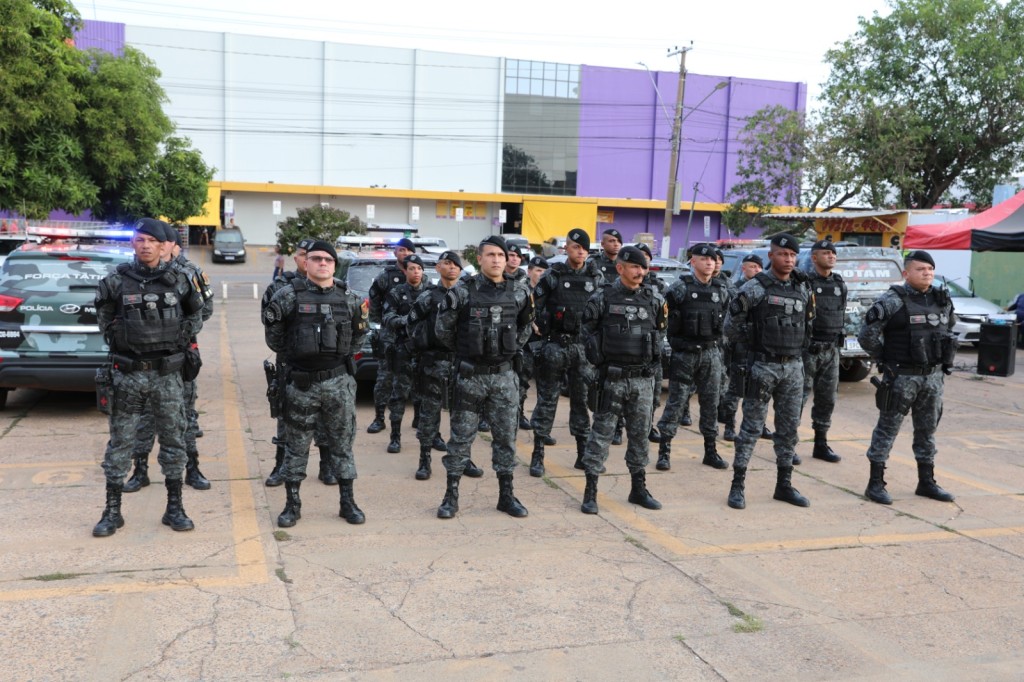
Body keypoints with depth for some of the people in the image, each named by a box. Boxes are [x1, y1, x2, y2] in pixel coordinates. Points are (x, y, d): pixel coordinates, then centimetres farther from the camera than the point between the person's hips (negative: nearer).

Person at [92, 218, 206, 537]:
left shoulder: (178, 280, 2)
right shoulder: (116, 281, -1)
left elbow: (196, 313, 17)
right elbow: (103, 316, 14)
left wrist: (185, 336, 6)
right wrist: (115, 339, 5)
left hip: (168, 373, 1)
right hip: (128, 373, -1)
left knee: (173, 439, 6)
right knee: (120, 441, 4)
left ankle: (175, 508, 16)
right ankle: (112, 511, 15)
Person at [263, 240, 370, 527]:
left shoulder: (349, 298, 4)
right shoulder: (290, 295, -5)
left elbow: (359, 334, 16)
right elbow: (273, 335, 3)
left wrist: (344, 355, 9)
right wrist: (290, 352, 6)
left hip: (339, 381, 2)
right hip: (301, 382, -2)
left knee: (342, 442, 9)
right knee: (296, 444, 7)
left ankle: (348, 502, 18)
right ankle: (292, 504, 19)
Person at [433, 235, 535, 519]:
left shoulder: (518, 294, 1)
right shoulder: (462, 293, -9)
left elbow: (526, 325, 19)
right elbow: (442, 329, 1)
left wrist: (512, 347, 10)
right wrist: (462, 351, 7)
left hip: (504, 375, 3)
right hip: (470, 375, -3)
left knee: (505, 436, 8)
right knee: (461, 435, 5)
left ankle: (506, 495, 19)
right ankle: (451, 495, 14)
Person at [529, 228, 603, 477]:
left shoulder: (596, 277, 5)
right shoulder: (553, 275, -2)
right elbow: (535, 304, 0)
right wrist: (542, 328, -5)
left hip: (584, 346, 3)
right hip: (555, 345, -2)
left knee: (583, 400, 8)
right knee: (547, 400, 2)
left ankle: (584, 454, 18)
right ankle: (537, 454, 8)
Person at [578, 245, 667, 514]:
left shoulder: (654, 299, 5)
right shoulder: (603, 298, -5)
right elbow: (588, 330, 3)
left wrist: (654, 356, 12)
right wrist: (599, 357, -1)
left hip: (643, 379, 4)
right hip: (611, 378, -4)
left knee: (640, 434, 11)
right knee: (602, 433, 0)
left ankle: (639, 489, 24)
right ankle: (590, 491, 6)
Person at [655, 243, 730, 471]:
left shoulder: (721, 290, 8)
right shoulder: (680, 288, -8)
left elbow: (726, 320, 17)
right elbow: (663, 316, -7)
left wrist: (718, 341, 12)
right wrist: (674, 339, -4)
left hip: (711, 353, 5)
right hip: (684, 352, -5)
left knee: (710, 402, 9)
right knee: (676, 401, -3)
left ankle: (710, 450, 19)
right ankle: (664, 451, 3)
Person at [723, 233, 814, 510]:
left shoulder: (803, 290, 9)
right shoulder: (754, 288, -8)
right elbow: (732, 325, -5)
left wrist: (799, 351, 13)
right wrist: (751, 343, 0)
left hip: (794, 367, 5)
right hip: (763, 366, -5)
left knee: (789, 427, 10)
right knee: (752, 426, -2)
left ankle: (784, 485, 20)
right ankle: (737, 485, 5)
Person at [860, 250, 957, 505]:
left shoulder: (942, 300, 8)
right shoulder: (892, 301, -13)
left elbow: (949, 328, 24)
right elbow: (867, 335, -14)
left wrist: (944, 360, 14)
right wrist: (886, 359, -4)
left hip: (933, 376, 6)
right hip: (902, 377, -6)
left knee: (927, 429, 14)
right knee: (888, 428, 0)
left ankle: (926, 482, 25)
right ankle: (875, 484, 6)